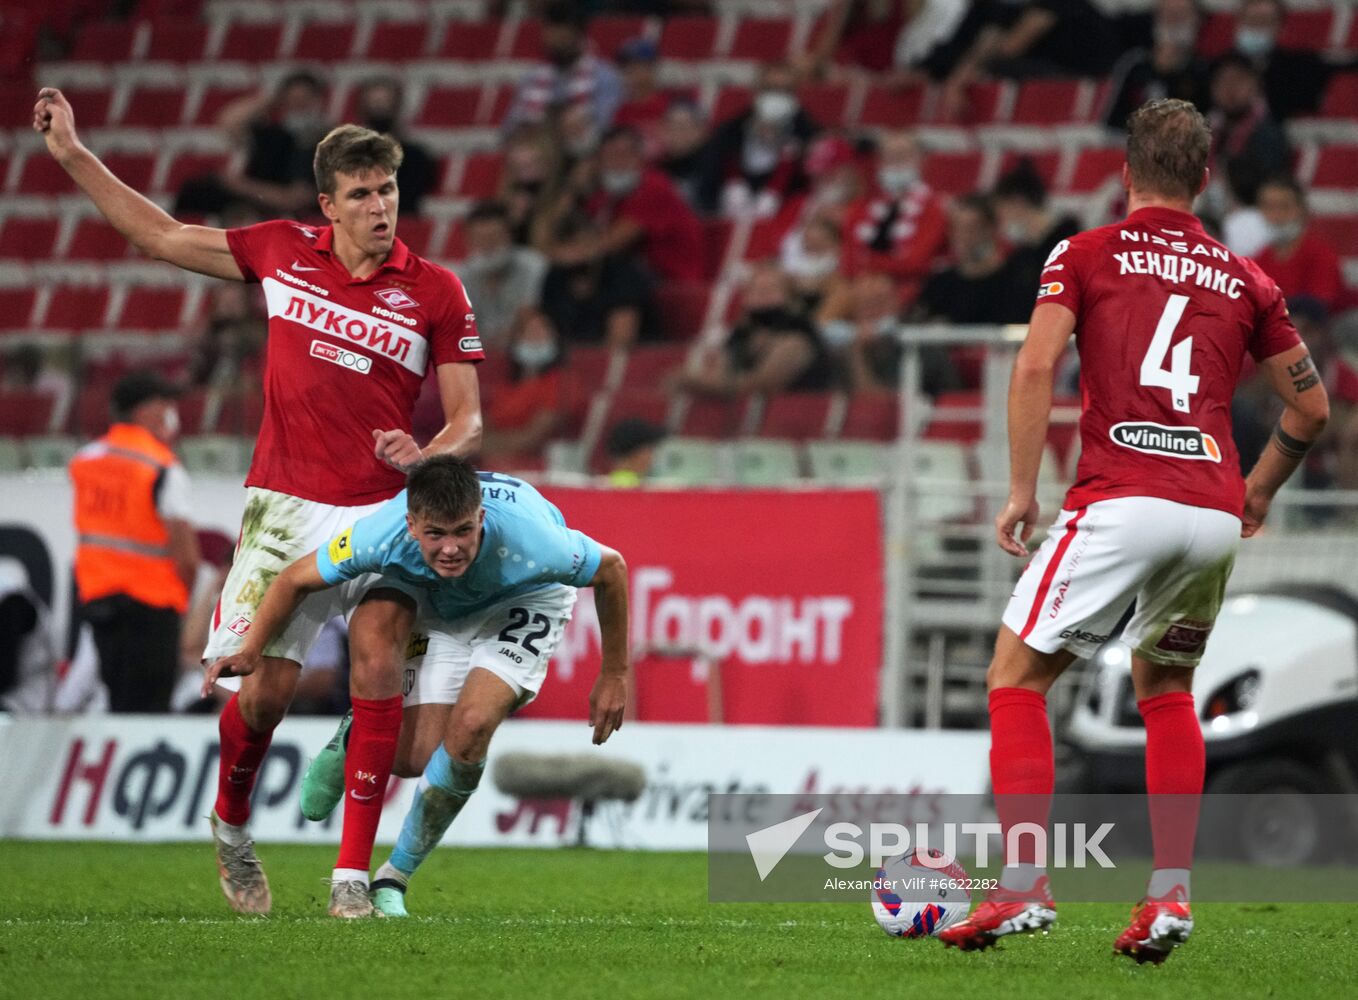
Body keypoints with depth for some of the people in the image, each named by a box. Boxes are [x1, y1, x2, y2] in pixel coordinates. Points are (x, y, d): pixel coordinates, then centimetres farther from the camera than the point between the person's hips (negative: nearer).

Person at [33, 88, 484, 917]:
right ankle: (232, 824, 27)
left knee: (378, 673, -19)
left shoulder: (435, 291, -1)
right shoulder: (283, 253, 4)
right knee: (264, 687, -4)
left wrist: (426, 455, -21)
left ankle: (353, 874, -15)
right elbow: (162, 236, 16)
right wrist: (73, 155, 15)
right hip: (284, 506, 1)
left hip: (382, 511, -1)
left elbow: (468, 420, 1)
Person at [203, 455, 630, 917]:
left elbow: (611, 568, -20)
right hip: (437, 604, 2)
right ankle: (355, 738, 31)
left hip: (523, 601, -2)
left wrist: (614, 674, -11)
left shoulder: (528, 542, -41)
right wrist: (251, 652, -14)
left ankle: (393, 879, -4)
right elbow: (296, 579, -16)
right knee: (418, 758, -9)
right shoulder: (380, 535, -36)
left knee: (469, 728, -25)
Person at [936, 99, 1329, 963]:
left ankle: (1024, 885, -8)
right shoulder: (1244, 278, 16)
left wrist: (1021, 491, -2)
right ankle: (1170, 894, 11)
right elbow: (1310, 405, 20)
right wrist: (1258, 493, 34)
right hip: (1215, 514, 4)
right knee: (1167, 690, 24)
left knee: (1017, 678, 5)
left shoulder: (1086, 255, 7)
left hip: (1121, 502, -4)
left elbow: (1037, 366, -6)